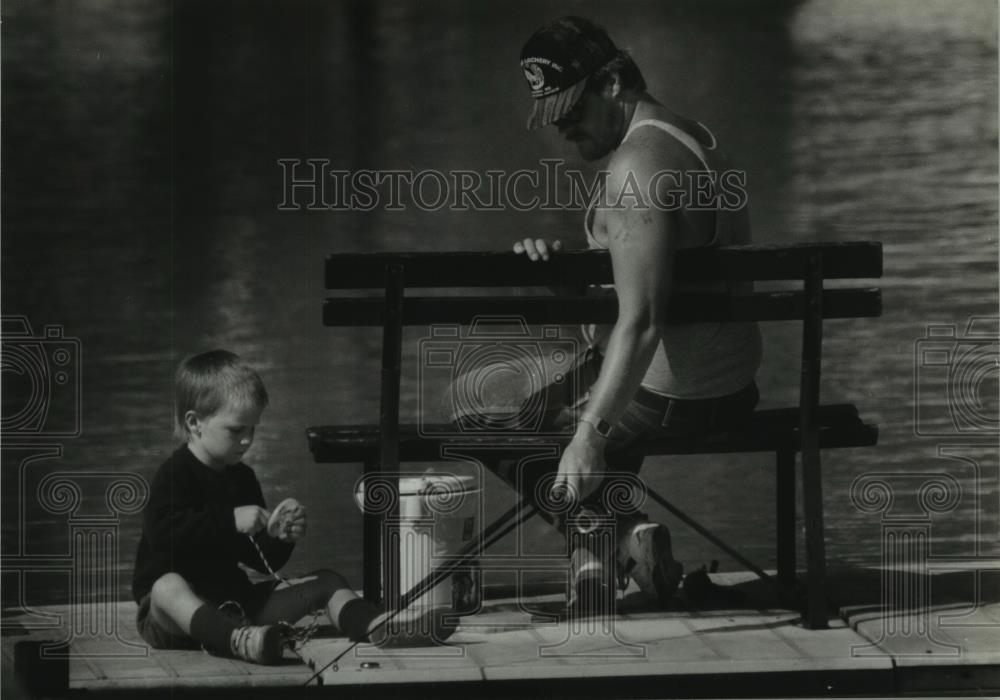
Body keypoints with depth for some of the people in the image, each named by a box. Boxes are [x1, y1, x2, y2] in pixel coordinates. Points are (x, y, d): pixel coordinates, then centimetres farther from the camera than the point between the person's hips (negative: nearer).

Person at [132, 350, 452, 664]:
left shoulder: (242, 478, 15)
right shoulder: (175, 475, -9)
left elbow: (264, 561, 19)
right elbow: (163, 533, -28)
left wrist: (280, 536, -3)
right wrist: (230, 520, -27)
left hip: (232, 602, 8)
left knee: (326, 582, 3)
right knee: (168, 586, -43)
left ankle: (378, 627, -26)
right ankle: (238, 639, -70)